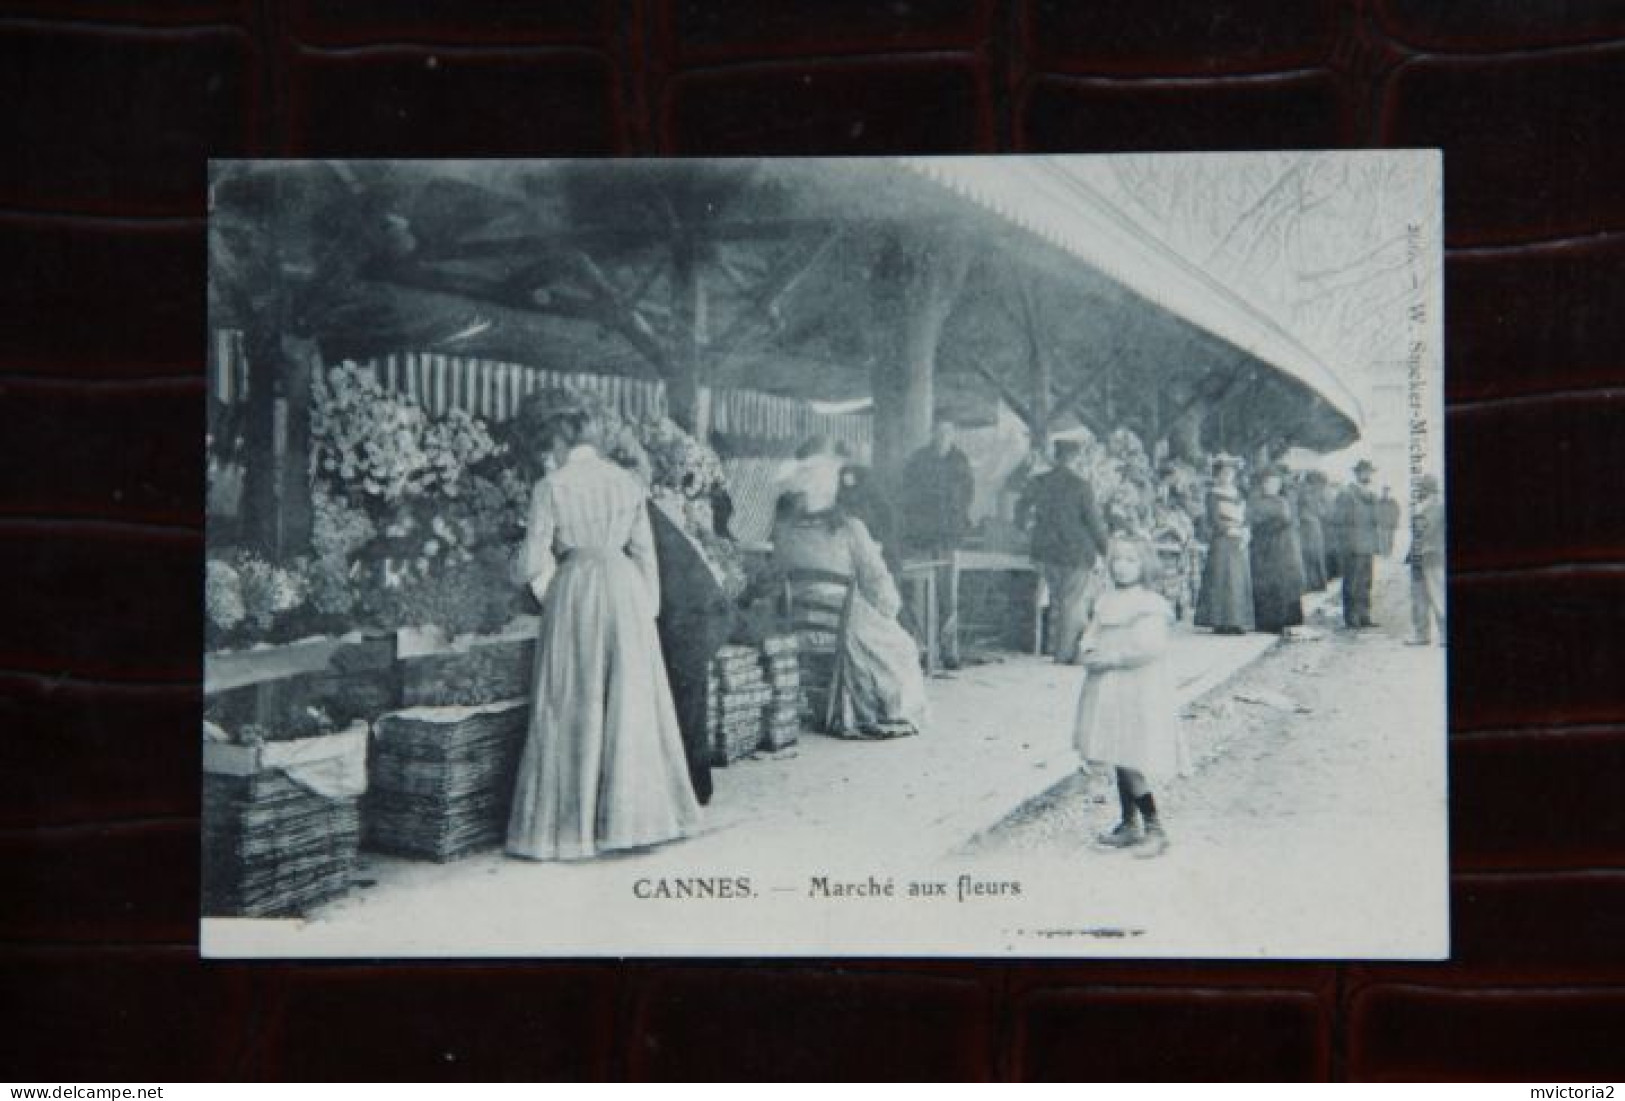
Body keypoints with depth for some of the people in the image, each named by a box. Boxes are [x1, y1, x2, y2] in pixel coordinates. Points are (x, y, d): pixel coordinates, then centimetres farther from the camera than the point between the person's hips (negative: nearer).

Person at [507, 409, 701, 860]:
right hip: (625, 588, 3)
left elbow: (532, 561, -4)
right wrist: (650, 610, 15)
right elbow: (644, 553, 8)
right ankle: (640, 813, 17)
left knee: (572, 708, 2)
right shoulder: (628, 483, 6)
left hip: (574, 590, -3)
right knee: (632, 702, 11)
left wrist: (541, 586, 18)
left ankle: (572, 826, 3)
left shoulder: (551, 487, -5)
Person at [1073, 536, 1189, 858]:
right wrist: (1088, 653, -7)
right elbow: (1090, 636, 15)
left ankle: (1155, 829, -3)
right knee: (1120, 760, 14)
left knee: (1132, 764, -11)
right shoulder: (1106, 602, 13)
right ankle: (1129, 824, 24)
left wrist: (1111, 657, -21)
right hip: (1108, 692, 8)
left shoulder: (1150, 605, -10)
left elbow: (1152, 648, -21)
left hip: (1139, 691, -8)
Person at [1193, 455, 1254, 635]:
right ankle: (1221, 623, -11)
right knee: (1222, 580, -11)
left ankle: (1237, 622, 2)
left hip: (1239, 545, 6)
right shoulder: (1213, 495, -1)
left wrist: (1244, 533, -3)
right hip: (1221, 542, -6)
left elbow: (1245, 519, 15)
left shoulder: (1238, 495, 18)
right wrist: (1230, 530, -14)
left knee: (1240, 581, 2)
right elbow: (1213, 520, -9)